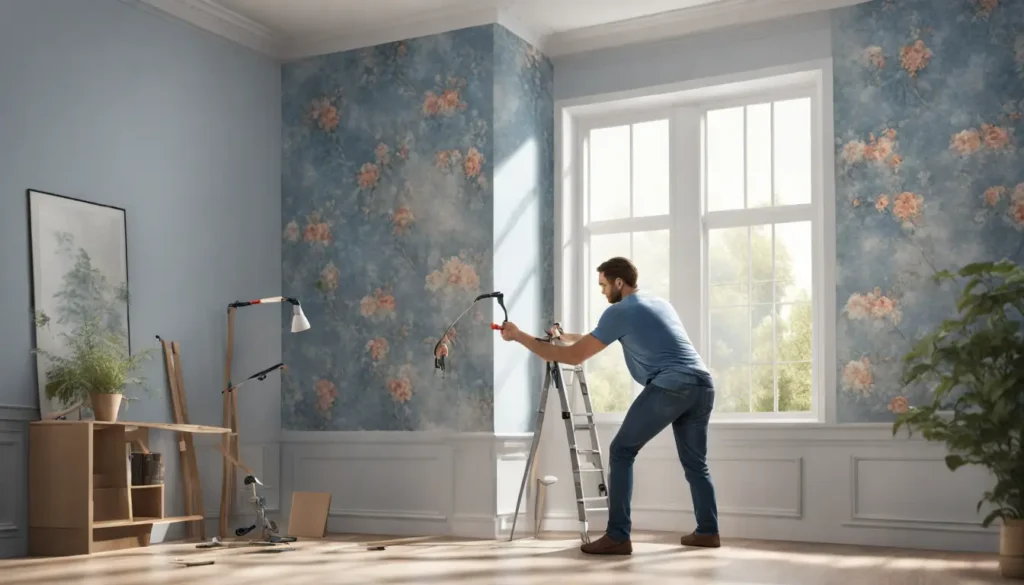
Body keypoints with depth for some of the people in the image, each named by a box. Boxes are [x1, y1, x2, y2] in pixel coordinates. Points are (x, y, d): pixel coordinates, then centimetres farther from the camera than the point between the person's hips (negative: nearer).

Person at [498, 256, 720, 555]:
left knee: (622, 452, 3)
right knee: (695, 462, 22)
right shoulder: (661, 304, 28)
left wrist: (520, 336, 10)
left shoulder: (620, 311, 4)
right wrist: (568, 337, 49)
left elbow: (575, 356, 3)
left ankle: (618, 537, -2)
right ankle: (708, 531, 23)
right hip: (703, 385, 7)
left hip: (670, 387, -7)